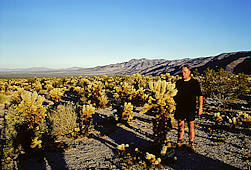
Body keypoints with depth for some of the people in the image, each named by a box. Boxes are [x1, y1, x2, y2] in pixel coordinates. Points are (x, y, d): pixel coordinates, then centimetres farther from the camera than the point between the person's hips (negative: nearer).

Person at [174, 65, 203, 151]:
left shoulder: (195, 83, 0)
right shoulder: (178, 82, 7)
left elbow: (200, 96, 2)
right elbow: (175, 95, 15)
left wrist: (200, 108, -3)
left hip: (190, 108, -2)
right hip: (180, 108, 2)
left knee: (191, 125, 2)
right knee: (180, 125, 7)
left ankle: (191, 144, 13)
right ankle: (179, 142, 18)